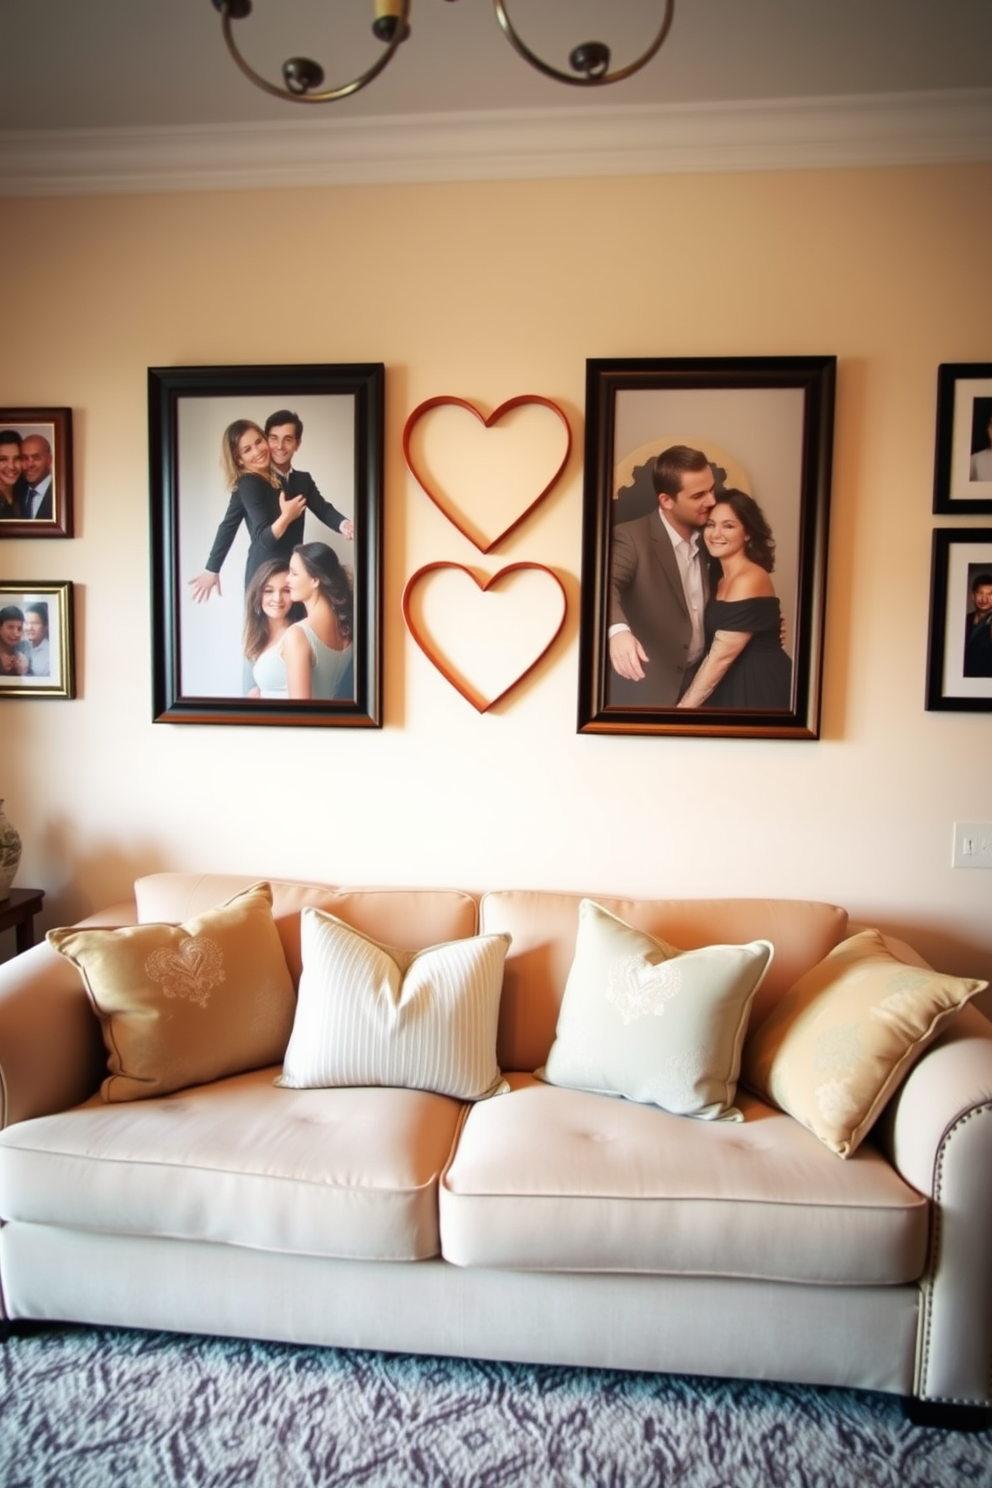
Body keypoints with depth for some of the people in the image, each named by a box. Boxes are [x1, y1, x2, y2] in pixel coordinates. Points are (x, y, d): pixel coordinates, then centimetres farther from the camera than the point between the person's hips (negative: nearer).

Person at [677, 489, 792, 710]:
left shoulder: (748, 580, -19)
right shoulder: (721, 575, 10)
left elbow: (720, 657, -21)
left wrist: (683, 707, -18)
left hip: (759, 688, -9)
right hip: (733, 684, 9)